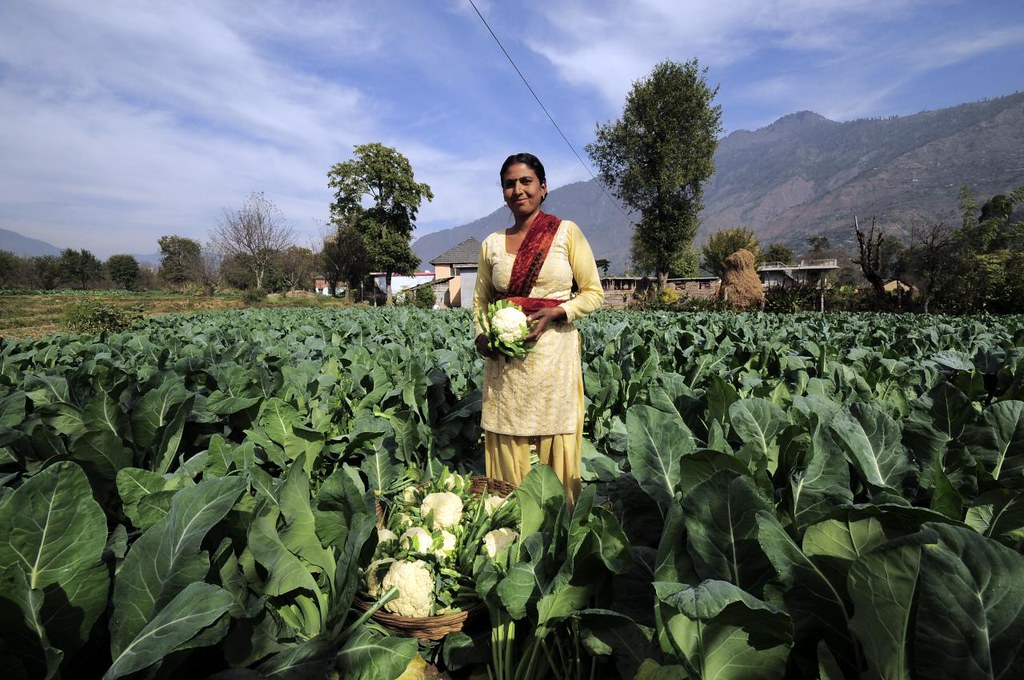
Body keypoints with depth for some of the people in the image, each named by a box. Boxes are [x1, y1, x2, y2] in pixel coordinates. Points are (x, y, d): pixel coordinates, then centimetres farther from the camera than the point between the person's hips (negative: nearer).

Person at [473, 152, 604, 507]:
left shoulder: (566, 232, 2)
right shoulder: (491, 243, 11)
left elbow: (594, 293, 2)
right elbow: (480, 299, 18)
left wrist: (556, 312, -15)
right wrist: (481, 335, -2)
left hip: (554, 354, -2)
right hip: (505, 360, 3)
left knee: (556, 447, 2)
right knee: (507, 448, 7)